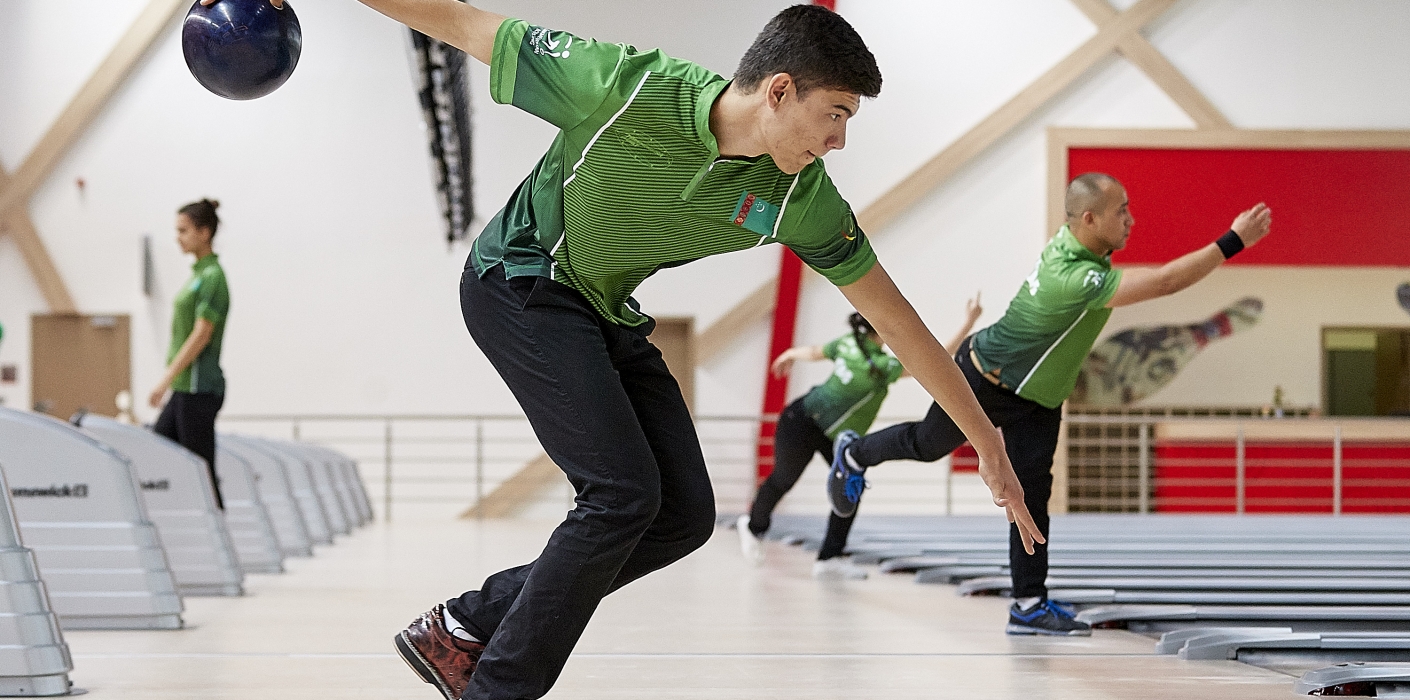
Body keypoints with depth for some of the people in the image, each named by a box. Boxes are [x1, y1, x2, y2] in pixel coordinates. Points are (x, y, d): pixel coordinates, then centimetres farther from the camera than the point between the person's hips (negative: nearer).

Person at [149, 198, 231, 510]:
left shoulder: (212, 276, -13)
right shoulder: (199, 273, 16)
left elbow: (201, 335, -19)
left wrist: (167, 378, -20)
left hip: (200, 388, -10)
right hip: (185, 388, 10)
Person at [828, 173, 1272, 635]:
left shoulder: (1074, 242, -15)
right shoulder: (1074, 278, -42)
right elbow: (1164, 282, -46)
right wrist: (1232, 243, -45)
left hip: (1038, 394, 7)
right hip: (984, 383, -7)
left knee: (1032, 492, 0)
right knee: (927, 444, 19)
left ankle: (1029, 604, 0)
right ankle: (854, 455, 48)